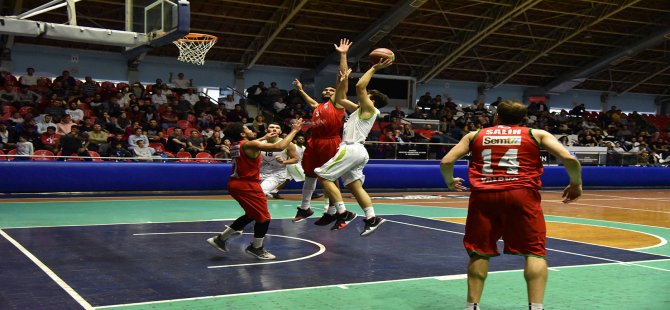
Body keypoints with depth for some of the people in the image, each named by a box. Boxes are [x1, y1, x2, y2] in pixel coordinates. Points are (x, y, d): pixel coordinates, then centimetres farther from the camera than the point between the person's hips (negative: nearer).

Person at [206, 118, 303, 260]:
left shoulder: (236, 145, 11)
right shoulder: (250, 145, -15)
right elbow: (279, 147, -24)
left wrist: (265, 138, 41)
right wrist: (294, 131, -15)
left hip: (236, 184, 10)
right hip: (247, 185, -10)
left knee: (251, 215, 23)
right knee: (264, 217, 4)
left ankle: (220, 239, 26)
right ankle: (256, 248, 18)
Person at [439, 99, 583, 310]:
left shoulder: (475, 135, 20)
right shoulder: (537, 134, 17)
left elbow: (446, 162, 16)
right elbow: (568, 158, 5)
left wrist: (450, 182, 35)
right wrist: (576, 184, 22)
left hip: (484, 195, 2)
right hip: (521, 194, -2)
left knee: (480, 252, 12)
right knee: (535, 251, 5)